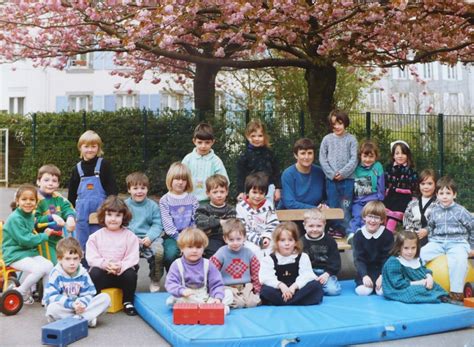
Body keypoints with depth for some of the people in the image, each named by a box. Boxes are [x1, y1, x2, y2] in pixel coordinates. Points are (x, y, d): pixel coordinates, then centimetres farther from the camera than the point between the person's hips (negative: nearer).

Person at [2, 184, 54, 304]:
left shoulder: (30, 215, 9)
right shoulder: (15, 218, -18)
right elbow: (25, 240, -21)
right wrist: (44, 236, -10)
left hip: (29, 251, 8)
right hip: (14, 254, -8)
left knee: (49, 265, -12)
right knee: (39, 269, -26)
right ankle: (21, 293, -4)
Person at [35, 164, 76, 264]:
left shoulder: (58, 197, 7)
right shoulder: (36, 198, -13)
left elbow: (68, 208, -6)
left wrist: (70, 217, -27)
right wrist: (51, 217, -27)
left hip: (58, 238, 7)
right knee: (53, 266, -14)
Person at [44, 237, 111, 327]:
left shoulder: (83, 273, 0)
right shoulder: (56, 274, -12)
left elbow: (89, 294, -1)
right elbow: (51, 296, -19)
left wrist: (82, 303, -25)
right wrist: (71, 304, -28)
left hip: (80, 307, 4)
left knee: (105, 297, -12)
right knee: (52, 309, -37)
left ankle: (78, 318, -26)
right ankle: (87, 319, -26)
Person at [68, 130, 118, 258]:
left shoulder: (103, 165, -2)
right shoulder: (77, 168, 9)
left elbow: (112, 188, -4)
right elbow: (72, 193, 16)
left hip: (99, 210, -3)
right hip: (82, 211, 3)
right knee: (82, 244, 10)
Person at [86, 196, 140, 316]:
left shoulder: (130, 236, 3)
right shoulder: (95, 236, 6)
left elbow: (132, 258, -6)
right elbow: (91, 257, -4)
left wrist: (121, 266, -26)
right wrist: (104, 263, -24)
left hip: (122, 272, 0)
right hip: (103, 272, 0)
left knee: (130, 274, -30)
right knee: (94, 272, -31)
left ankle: (128, 302, -6)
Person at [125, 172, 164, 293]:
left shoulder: (153, 205, 10)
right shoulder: (125, 205, 7)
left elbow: (157, 225, 4)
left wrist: (150, 237, -14)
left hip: (149, 238, 1)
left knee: (158, 251, -29)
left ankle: (155, 280, 0)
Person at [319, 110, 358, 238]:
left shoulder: (351, 139, 0)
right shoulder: (327, 139, 4)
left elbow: (354, 159, -4)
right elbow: (322, 159, 2)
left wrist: (342, 173, -14)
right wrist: (332, 173, -9)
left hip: (347, 179, -1)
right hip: (331, 179, 2)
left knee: (345, 206, 2)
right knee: (332, 206, 7)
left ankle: (344, 229, 7)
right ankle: (334, 228, 16)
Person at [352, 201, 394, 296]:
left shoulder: (388, 235, -7)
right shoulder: (358, 235, -6)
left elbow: (387, 258, -8)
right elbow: (358, 259, -9)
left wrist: (383, 275, -20)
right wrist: (364, 275, -22)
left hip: (382, 270, 0)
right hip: (365, 270, 0)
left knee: (383, 291, -22)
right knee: (363, 291, -21)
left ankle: (378, 283, 10)